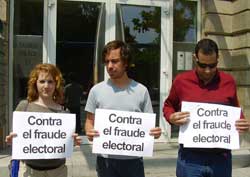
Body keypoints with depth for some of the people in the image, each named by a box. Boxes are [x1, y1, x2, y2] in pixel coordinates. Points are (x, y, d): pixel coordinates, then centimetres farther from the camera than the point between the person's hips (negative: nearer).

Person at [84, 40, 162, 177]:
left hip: (133, 159, 0)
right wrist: (89, 132, -16)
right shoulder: (97, 90, 0)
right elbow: (90, 121, 5)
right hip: (106, 159, 0)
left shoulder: (141, 90, 0)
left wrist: (154, 132, -16)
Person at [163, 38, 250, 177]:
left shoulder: (228, 81, 3)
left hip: (221, 157, 2)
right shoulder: (181, 80, -1)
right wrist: (171, 117, -8)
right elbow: (168, 106, 12)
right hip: (190, 158, -1)